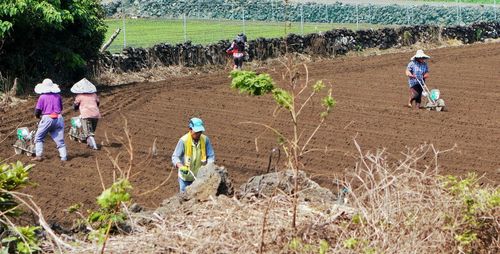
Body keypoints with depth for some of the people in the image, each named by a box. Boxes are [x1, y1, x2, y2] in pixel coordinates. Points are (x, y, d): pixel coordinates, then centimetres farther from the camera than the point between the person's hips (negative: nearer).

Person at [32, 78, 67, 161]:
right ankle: (64, 157, -5)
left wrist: (38, 116, 18)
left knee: (38, 137, 12)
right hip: (58, 118, 3)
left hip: (47, 118, -3)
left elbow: (37, 111, -2)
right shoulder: (58, 96, 9)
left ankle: (38, 155, 3)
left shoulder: (42, 97, -1)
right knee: (60, 140, 5)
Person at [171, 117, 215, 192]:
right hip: (186, 177, -2)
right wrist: (181, 167, -35)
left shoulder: (205, 140, -10)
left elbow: (211, 156, -5)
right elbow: (175, 157, -15)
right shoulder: (183, 140, -17)